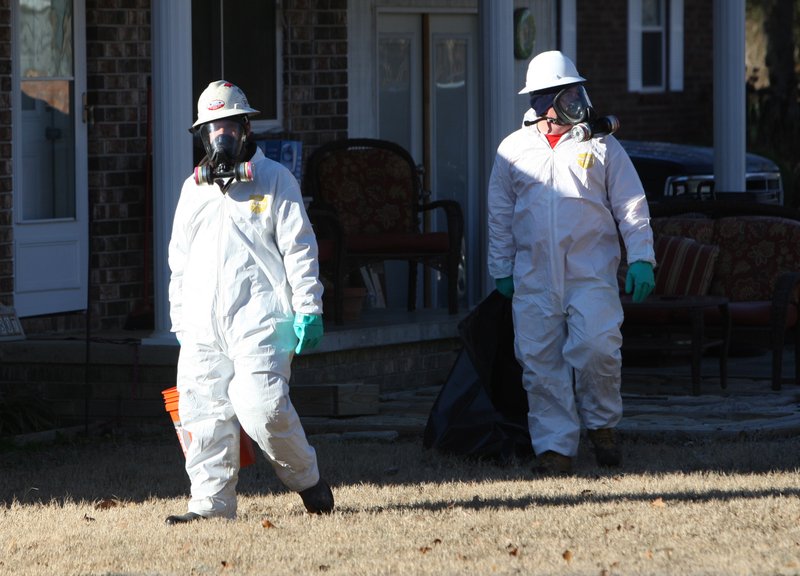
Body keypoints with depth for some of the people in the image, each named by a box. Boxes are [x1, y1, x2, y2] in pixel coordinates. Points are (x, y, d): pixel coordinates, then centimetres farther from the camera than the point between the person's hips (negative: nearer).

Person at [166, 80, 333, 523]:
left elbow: (299, 249, 2)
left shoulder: (274, 179, 7)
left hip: (260, 320, -5)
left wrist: (308, 310, -5)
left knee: (261, 407, -17)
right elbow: (179, 260, 24)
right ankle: (212, 503, 3)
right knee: (206, 414, -2)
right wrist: (179, 321, 19)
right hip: (202, 326, 5)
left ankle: (306, 478, 5)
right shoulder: (193, 189, 20)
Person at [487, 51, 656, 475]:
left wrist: (640, 258, -2)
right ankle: (554, 446, 6)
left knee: (597, 348, -15)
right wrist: (501, 269, 14)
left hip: (591, 274, -2)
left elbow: (631, 205, 6)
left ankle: (601, 424, 9)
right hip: (534, 277, 2)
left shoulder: (601, 146, 6)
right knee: (541, 362, -1)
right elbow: (500, 215, 16)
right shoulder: (513, 150, 10)